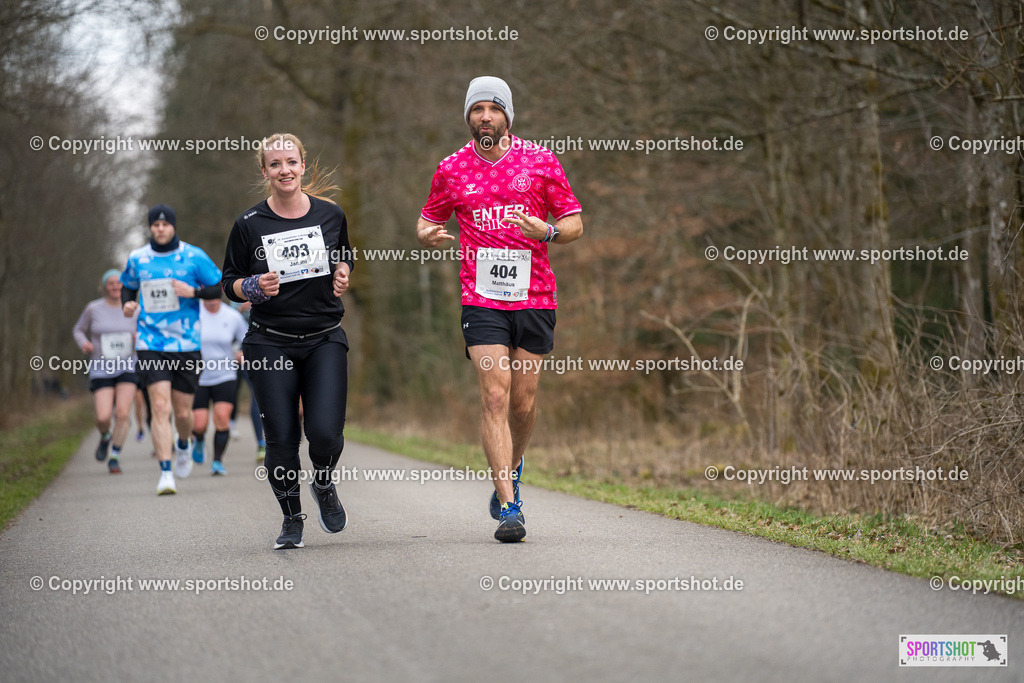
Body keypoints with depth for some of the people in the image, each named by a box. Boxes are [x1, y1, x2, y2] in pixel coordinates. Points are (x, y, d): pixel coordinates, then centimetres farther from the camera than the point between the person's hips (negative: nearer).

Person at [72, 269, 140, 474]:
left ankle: (114, 458, -1)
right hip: (101, 370, -1)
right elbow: (79, 330, 11)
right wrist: (83, 343, -11)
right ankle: (105, 437, 23)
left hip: (127, 368, 1)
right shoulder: (94, 309, -3)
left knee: (123, 413, -16)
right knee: (103, 418, -13)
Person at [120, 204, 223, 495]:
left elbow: (221, 287, 4)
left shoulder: (193, 256, 0)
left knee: (183, 412, 6)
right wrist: (127, 303, 1)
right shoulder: (137, 258, 6)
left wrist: (193, 291, -13)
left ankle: (184, 445, 42)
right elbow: (128, 286, 22)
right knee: (160, 408, -13)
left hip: (186, 345, 0)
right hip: (150, 346, 0)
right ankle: (165, 474, -12)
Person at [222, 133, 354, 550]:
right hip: (270, 343, -1)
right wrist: (256, 287, -15)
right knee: (281, 437, -4)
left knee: (325, 432, -13)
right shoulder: (250, 225, -1)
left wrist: (342, 276, 0)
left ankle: (324, 484, 22)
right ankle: (291, 519, 18)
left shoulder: (331, 215, 5)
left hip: (325, 340, 1)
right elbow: (230, 284, 6)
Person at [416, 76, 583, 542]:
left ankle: (511, 471, 37)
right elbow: (428, 220, 19)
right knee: (495, 398, -12)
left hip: (535, 299, 1)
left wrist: (545, 231, -14)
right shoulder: (451, 170, 6)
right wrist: (428, 235, -5)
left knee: (524, 404, 6)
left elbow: (575, 223, 7)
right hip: (481, 300, 0)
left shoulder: (541, 162, 3)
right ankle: (509, 508, -11)